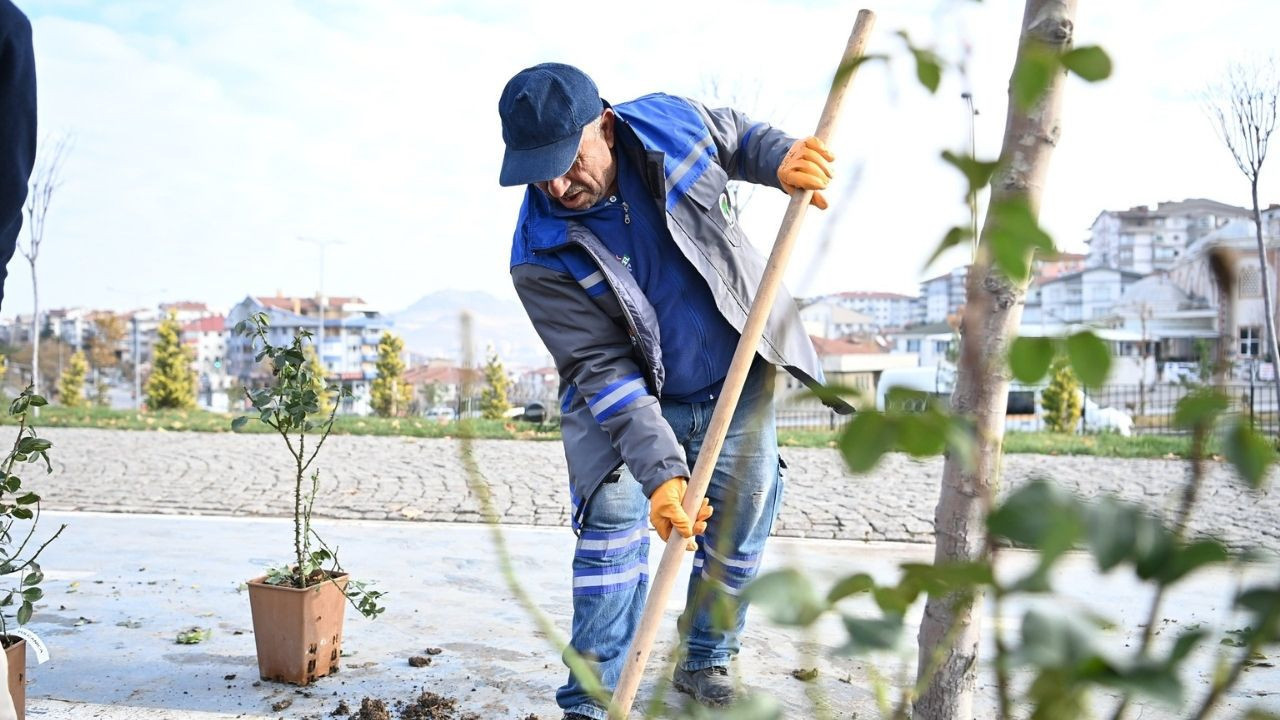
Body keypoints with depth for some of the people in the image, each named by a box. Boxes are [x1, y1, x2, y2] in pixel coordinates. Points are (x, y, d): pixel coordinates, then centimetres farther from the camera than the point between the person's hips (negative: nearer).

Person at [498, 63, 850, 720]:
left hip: (738, 386, 3)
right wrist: (661, 469, -35)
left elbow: (742, 138, 7)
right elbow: (605, 370, -25)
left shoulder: (672, 122, -17)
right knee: (612, 525, -15)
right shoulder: (541, 258, -24)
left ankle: (704, 665, 30)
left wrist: (781, 161, -16)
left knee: (739, 532, 9)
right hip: (627, 401, -3)